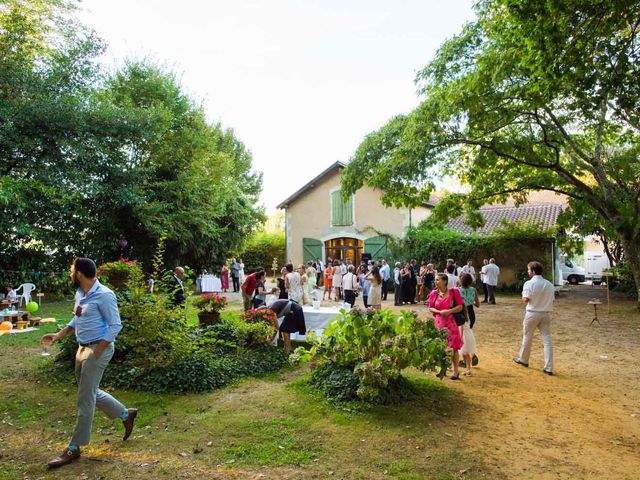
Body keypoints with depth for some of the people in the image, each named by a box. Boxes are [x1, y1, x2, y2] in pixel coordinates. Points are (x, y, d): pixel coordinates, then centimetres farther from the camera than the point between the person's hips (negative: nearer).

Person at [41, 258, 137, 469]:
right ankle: (126, 414, 35)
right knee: (91, 393, 19)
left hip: (98, 349, -10)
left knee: (85, 399, 0)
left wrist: (96, 353, -19)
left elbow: (115, 326, -19)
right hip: (83, 348, 10)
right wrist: (57, 336, 13)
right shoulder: (80, 294, 7)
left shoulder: (104, 295, -20)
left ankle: (74, 448, 13)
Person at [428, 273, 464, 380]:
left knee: (453, 347, 0)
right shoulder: (434, 293, 1)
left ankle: (455, 370, 12)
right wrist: (439, 312, -13)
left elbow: (460, 307, -4)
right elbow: (430, 308, 5)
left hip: (451, 323, -3)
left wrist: (449, 311, -19)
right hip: (438, 322, 3)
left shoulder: (454, 292, -7)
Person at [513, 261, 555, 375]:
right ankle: (549, 368, 1)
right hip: (546, 314, 4)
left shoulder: (529, 283, -12)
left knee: (527, 337, 14)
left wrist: (523, 295, 2)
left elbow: (525, 299, -18)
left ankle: (523, 359, 32)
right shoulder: (549, 284, 5)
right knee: (547, 340, 3)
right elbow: (552, 300, 7)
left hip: (532, 313, -4)